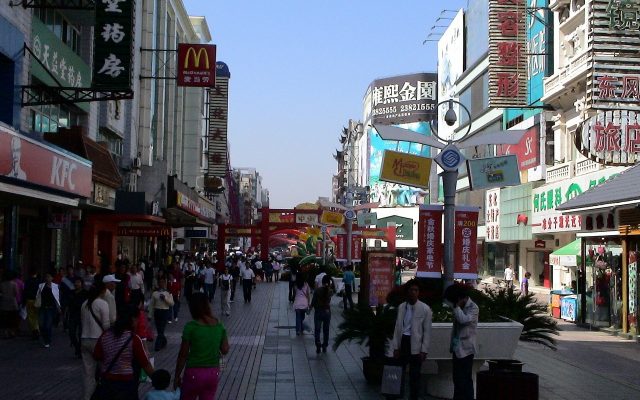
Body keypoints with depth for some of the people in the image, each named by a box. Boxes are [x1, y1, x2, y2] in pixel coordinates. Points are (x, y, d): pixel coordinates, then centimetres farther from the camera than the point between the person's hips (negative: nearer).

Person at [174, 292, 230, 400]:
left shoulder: (191, 326, -14)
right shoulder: (219, 325, -2)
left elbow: (183, 355, -11)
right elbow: (225, 350, 3)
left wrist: (177, 376, -1)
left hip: (195, 373, -4)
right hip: (214, 373, 4)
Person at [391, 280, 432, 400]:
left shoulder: (425, 309, -7)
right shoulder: (401, 307, 4)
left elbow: (427, 331, -7)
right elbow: (397, 328, 7)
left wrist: (424, 350, -10)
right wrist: (395, 347, 3)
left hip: (415, 345, -3)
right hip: (403, 342, 4)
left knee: (414, 376, 3)